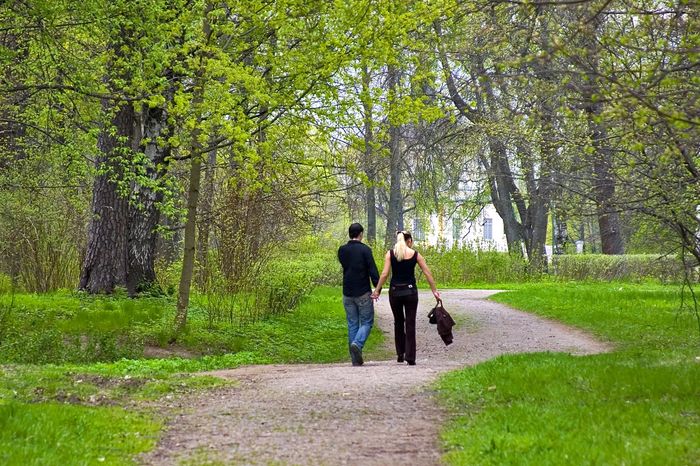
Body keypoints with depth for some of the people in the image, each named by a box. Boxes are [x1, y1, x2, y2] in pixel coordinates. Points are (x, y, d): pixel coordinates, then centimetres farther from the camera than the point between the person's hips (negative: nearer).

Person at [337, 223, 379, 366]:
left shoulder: (342, 250, 5)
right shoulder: (365, 249, -9)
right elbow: (373, 271, -14)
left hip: (347, 293, 5)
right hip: (363, 293, -4)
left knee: (352, 324, 9)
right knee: (367, 322, 5)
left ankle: (356, 360, 7)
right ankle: (357, 344, -22)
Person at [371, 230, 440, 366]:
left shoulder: (390, 253, 0)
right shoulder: (415, 254, 0)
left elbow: (384, 274, -8)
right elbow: (428, 274, 0)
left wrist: (377, 290, -3)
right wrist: (434, 291, 7)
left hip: (395, 291, 1)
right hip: (410, 291, -1)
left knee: (398, 322, 18)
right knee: (410, 324, 4)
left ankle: (400, 354, 19)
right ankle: (410, 357, -1)